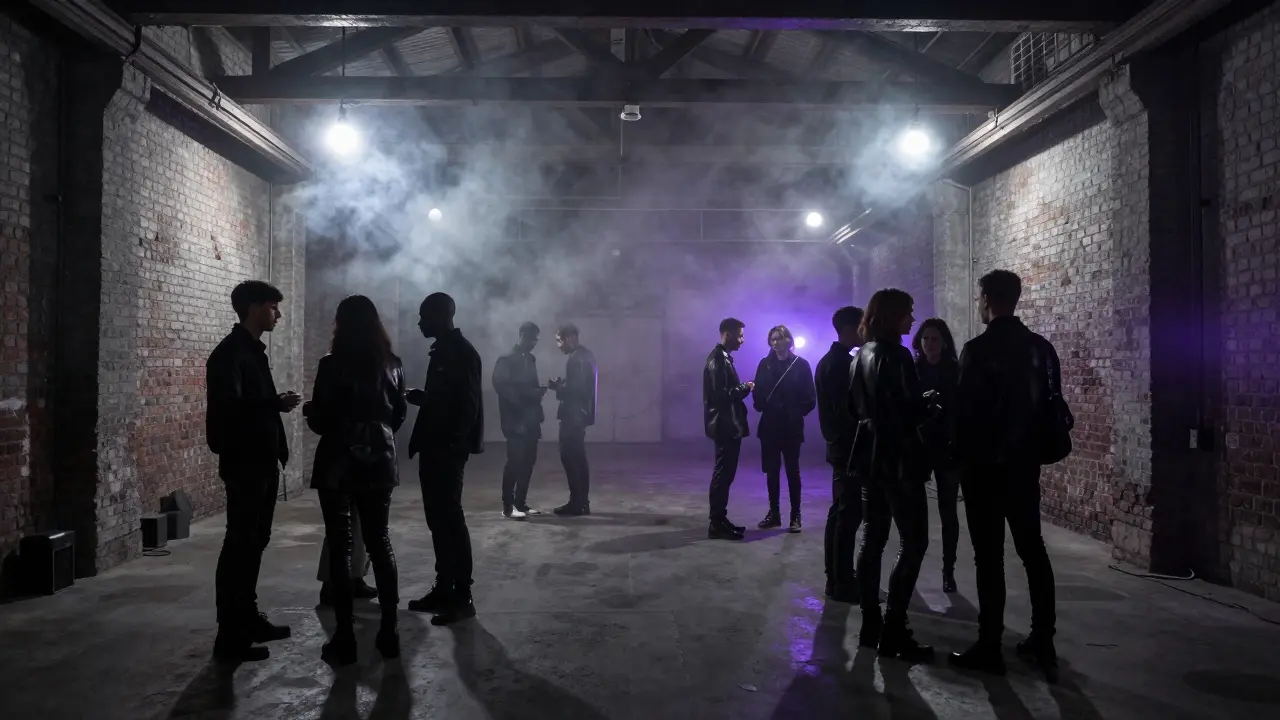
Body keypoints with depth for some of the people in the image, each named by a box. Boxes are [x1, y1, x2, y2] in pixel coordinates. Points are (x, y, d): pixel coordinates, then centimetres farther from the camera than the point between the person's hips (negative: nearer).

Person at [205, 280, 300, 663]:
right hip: (243, 463, -9)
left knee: (254, 542, 15)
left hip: (262, 462, 9)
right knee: (239, 545, -5)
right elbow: (229, 407, -23)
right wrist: (277, 403, -20)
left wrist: (278, 402, 2)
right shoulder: (229, 352, -12)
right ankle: (230, 637, 1)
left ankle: (249, 618, 25)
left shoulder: (253, 350, 16)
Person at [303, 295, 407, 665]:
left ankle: (345, 638, 3)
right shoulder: (392, 365, 4)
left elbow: (320, 422, -9)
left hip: (339, 464, -4)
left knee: (340, 547, 2)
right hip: (378, 462, 5)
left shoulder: (332, 365, -11)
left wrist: (308, 408, 12)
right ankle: (389, 632, 14)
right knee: (380, 542, 11)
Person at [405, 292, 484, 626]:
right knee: (439, 520, 12)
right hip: (434, 449, 9)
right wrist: (419, 397, 7)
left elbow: (467, 405, -19)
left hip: (448, 451, -9)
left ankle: (462, 597, 1)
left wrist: (452, 447, -21)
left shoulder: (461, 352, -12)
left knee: (450, 520, -6)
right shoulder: (443, 350, 16)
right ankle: (443, 589, 20)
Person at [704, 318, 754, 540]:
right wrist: (745, 388, -12)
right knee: (723, 474, -5)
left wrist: (743, 388, 4)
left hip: (728, 425, 10)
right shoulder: (717, 360, -16)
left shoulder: (723, 358, 15)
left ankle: (720, 520, 21)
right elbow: (722, 395, -22)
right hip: (724, 425, -10)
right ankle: (717, 524, 1)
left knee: (724, 473, 14)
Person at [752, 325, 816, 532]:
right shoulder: (765, 364, 5)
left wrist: (798, 412, -9)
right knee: (771, 471, 8)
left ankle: (795, 516, 9)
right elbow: (758, 391, 6)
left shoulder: (800, 364, -3)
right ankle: (773, 513, 18)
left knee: (792, 471, 2)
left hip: (792, 426, -3)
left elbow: (810, 397, -3)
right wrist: (759, 405, -9)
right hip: (769, 425, 3)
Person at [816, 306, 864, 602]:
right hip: (849, 447, -10)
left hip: (839, 445, 10)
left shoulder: (829, 361, 15)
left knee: (840, 512, 14)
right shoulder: (841, 363, -16)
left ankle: (836, 576, 21)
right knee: (849, 514, -7)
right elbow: (848, 409, -21)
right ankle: (842, 583, -3)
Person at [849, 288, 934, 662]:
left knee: (873, 540, 11)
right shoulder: (894, 355, -15)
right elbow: (911, 410, -17)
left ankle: (871, 625, 16)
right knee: (914, 543, -4)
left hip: (871, 455, 9)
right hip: (897, 457, -9)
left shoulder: (862, 354, 12)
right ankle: (893, 632, -4)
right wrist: (931, 403, 1)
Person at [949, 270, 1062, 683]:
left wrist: (961, 455, 1)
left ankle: (989, 647, 5)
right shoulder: (1042, 348, 6)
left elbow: (964, 411, -14)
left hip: (985, 466, -6)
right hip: (1025, 464, 6)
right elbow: (1053, 404, 10)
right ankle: (1043, 642, 19)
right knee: (1033, 549, 14)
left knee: (989, 557, -1)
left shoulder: (977, 350, -14)